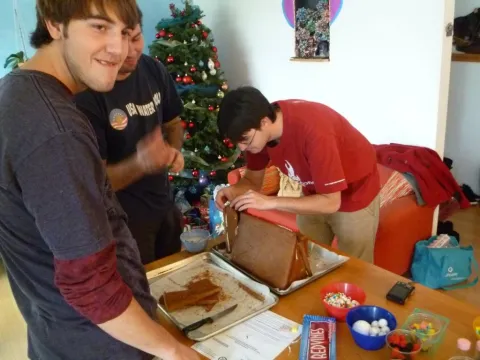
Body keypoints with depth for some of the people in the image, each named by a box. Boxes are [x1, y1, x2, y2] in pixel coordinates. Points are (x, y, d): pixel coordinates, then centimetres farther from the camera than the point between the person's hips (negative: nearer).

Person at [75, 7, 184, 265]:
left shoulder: (154, 70, -7)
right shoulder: (85, 94, -24)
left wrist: (175, 150, -12)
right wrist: (139, 164, -39)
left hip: (164, 203, 6)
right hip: (123, 217, -5)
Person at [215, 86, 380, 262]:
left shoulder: (313, 130, -39)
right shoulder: (260, 133, -19)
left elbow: (330, 202, -35)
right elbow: (253, 180, -5)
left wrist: (270, 202, -40)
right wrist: (234, 190, -27)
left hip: (356, 194, -5)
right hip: (316, 194, 6)